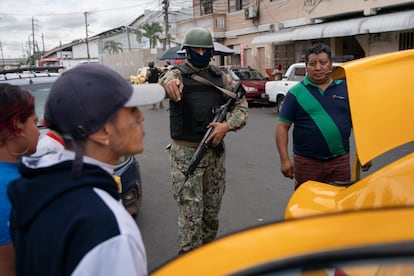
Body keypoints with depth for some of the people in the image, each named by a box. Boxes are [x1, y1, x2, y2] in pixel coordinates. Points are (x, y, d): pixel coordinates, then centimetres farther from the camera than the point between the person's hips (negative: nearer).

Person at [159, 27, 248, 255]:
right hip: (186, 153, -4)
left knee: (212, 210, 16)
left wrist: (227, 126, -13)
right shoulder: (179, 74, -3)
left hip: (215, 151, 5)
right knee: (190, 215, -3)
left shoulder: (220, 77, 9)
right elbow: (168, 79, -27)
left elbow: (241, 106, 6)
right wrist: (168, 82, -53)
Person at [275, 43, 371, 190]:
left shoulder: (345, 88, 5)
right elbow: (282, 127, -2)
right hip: (306, 162, -1)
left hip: (340, 161, 2)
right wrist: (284, 159, -9)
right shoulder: (296, 92, 0)